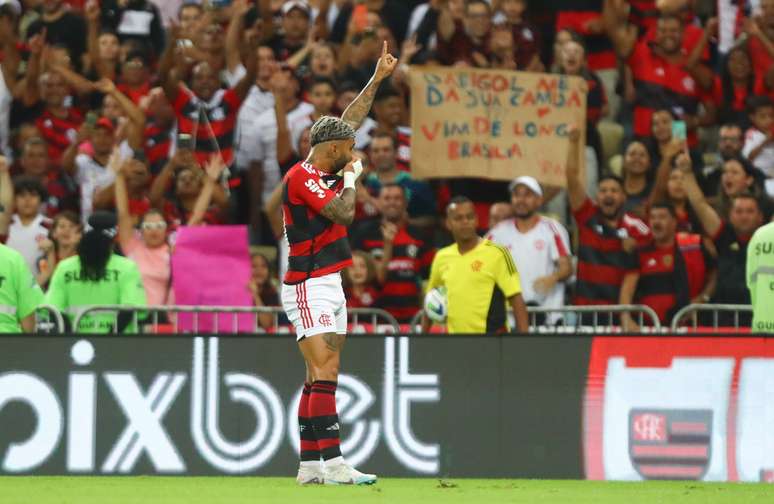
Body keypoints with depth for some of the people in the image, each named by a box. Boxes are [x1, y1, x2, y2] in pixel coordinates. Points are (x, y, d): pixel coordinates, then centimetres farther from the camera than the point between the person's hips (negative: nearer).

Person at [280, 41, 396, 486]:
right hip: (309, 288, -10)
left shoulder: (324, 170, 14)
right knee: (325, 374, -17)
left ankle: (310, 465, 6)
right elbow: (343, 213, -21)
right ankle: (333, 463, -24)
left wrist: (378, 79, 29)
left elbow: (350, 122, 25)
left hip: (329, 287, 10)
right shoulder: (302, 176, -13)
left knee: (320, 379, 7)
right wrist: (352, 178, -3)